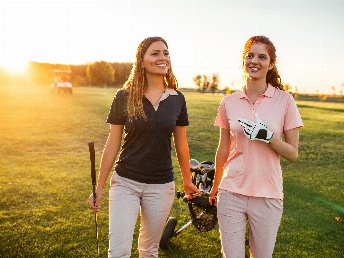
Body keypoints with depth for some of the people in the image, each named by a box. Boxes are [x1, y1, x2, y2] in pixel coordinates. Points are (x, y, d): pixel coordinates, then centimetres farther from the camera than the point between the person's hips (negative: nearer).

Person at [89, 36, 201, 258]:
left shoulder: (177, 98, 0)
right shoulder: (125, 97, -5)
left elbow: (181, 144, 10)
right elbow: (112, 144, -1)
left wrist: (188, 181, 16)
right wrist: (100, 186, 2)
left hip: (161, 186, 2)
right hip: (125, 183, -2)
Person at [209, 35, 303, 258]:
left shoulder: (285, 100, -4)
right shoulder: (229, 102, 2)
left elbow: (293, 153, -2)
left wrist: (267, 135, -19)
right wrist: (215, 187, 20)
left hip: (267, 195, -1)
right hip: (232, 192, 1)